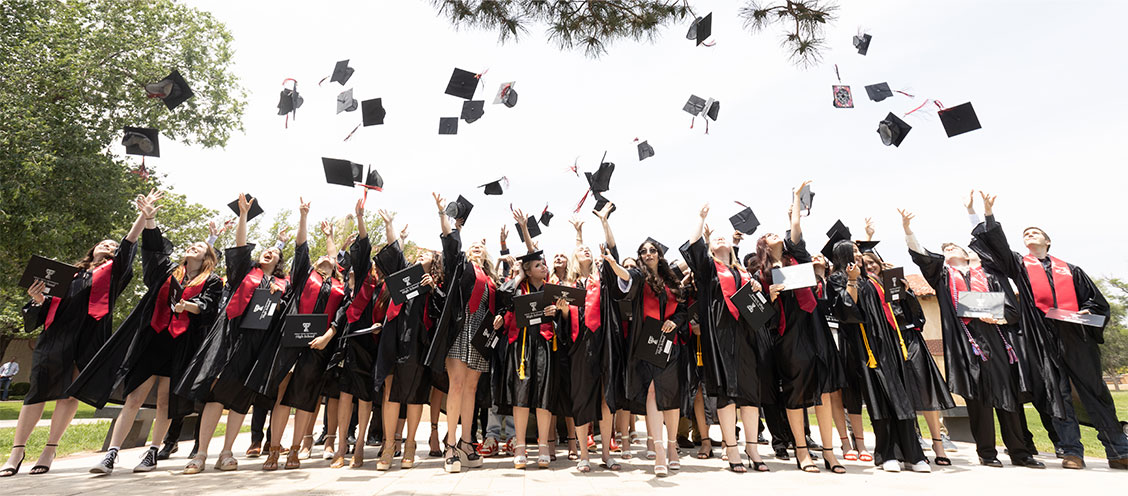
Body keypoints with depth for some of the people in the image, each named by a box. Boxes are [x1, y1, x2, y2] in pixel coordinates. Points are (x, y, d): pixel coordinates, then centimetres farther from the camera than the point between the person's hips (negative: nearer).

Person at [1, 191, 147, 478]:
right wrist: (40, 300, 0)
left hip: (88, 337, -2)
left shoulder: (111, 272, 16)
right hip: (56, 334, 3)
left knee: (69, 393, -3)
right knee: (39, 390, -1)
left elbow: (130, 242, 5)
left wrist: (145, 213, -2)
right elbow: (50, 308, 22)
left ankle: (50, 449, 4)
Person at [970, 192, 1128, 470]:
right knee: (1057, 395, -1)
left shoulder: (1070, 270, 17)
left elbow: (1098, 302, 17)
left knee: (1096, 393, 5)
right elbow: (998, 247, -5)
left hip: (1076, 337, 2)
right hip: (1043, 339, -2)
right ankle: (1072, 452, 6)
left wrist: (1084, 313, -6)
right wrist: (989, 215, -15)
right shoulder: (1019, 266, 12)